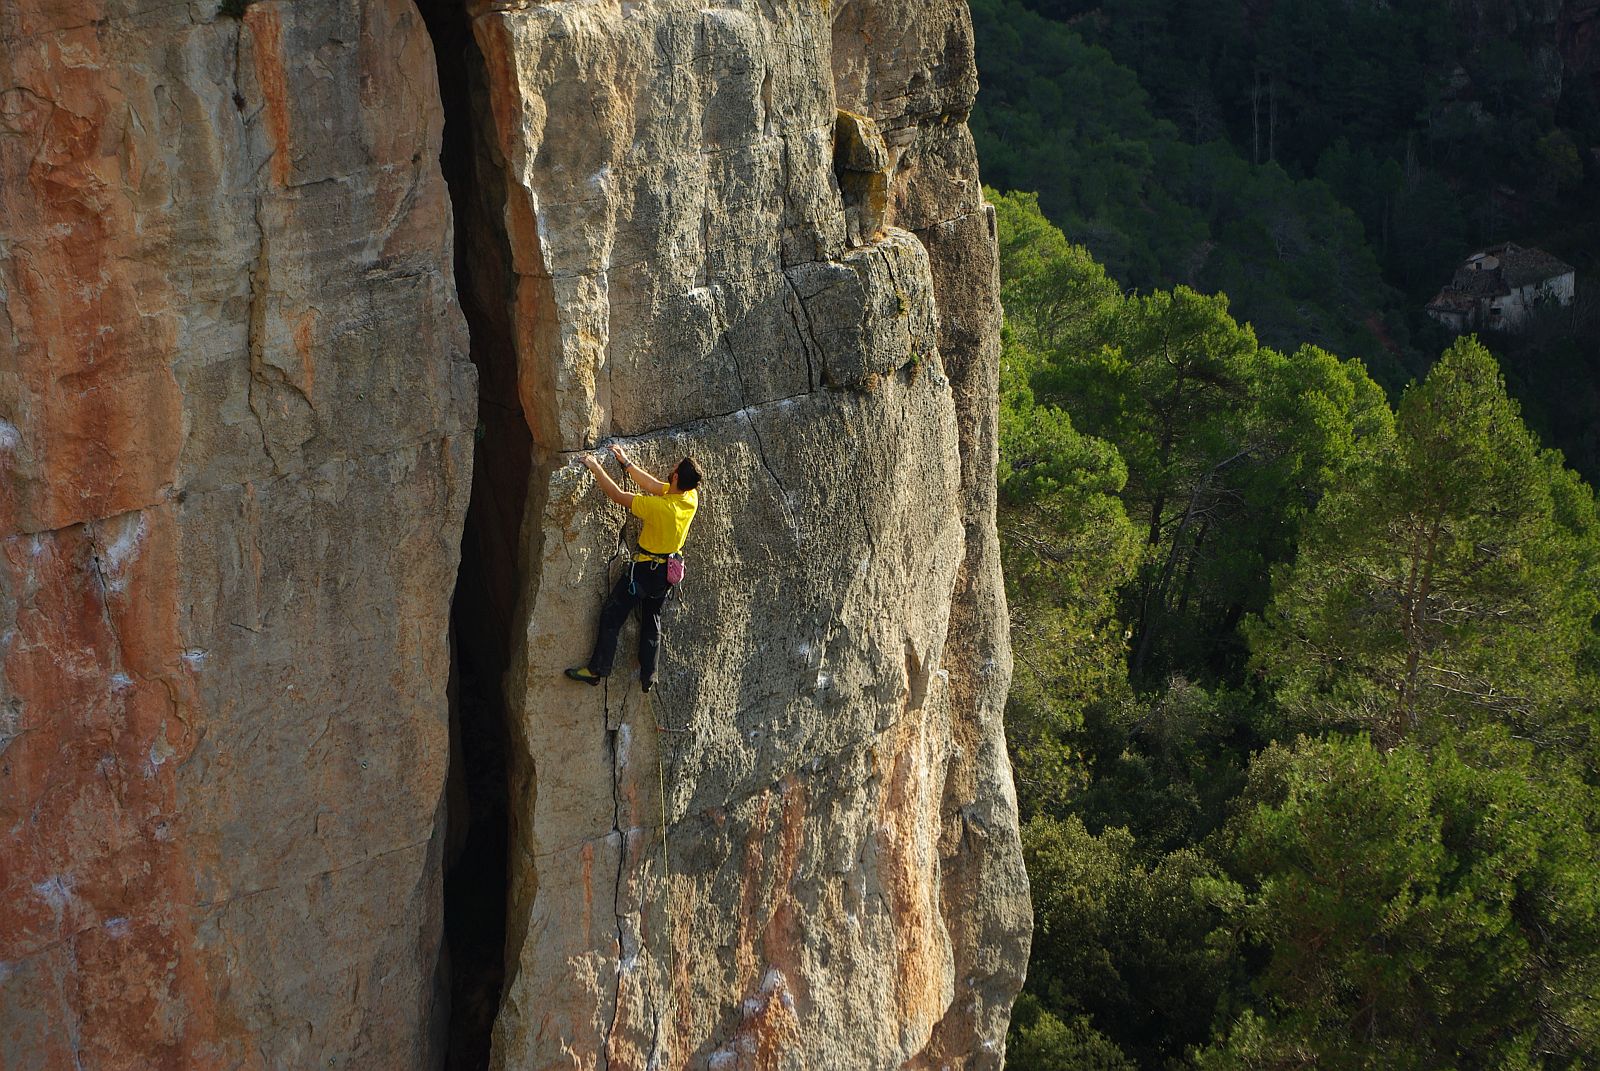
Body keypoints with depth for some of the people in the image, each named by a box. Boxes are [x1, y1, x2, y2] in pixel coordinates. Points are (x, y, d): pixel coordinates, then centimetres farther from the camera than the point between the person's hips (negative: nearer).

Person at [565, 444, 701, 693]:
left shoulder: (659, 506, -33)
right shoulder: (692, 498, -13)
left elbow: (617, 495, -25)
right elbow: (655, 485, 1)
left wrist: (596, 469, -13)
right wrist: (626, 463, 5)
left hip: (644, 569, -7)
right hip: (669, 570, 7)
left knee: (611, 616, 6)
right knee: (652, 621, 20)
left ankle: (597, 670, 9)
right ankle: (648, 677, 25)